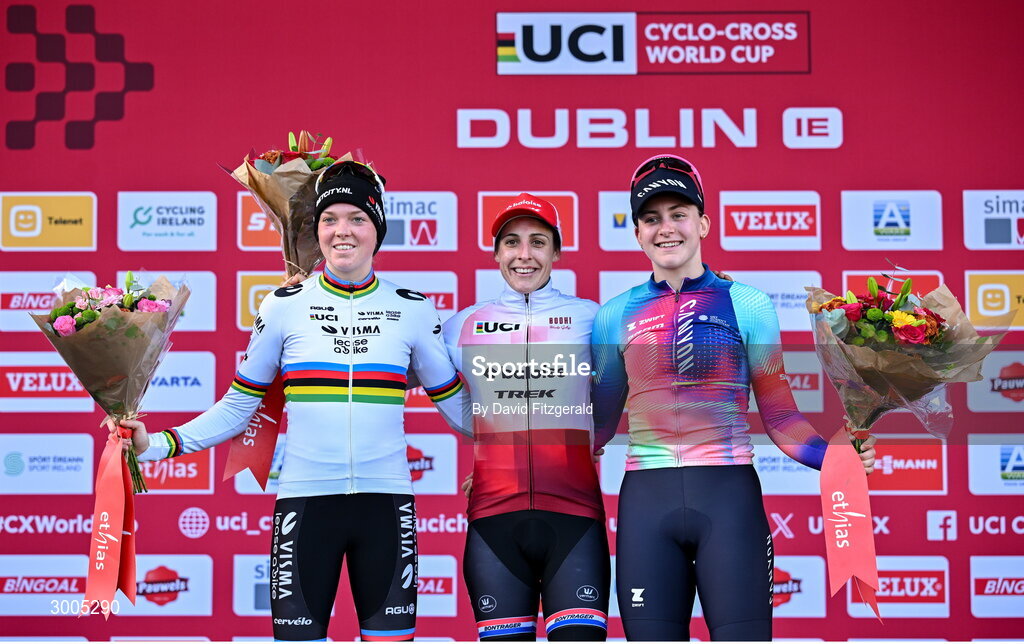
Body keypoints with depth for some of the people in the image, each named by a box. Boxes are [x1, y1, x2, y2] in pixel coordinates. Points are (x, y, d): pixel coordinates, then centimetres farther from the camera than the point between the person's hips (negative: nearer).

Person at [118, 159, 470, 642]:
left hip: (385, 502, 1)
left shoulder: (413, 310, 4)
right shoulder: (284, 307, 2)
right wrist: (157, 445, 0)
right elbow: (239, 405, 8)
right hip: (306, 501, -1)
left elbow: (456, 402, 12)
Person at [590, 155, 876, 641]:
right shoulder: (616, 316, 10)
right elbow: (599, 421, 15)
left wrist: (834, 457, -12)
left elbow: (779, 416, 5)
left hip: (729, 497, -2)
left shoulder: (746, 305, 5)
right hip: (646, 502, 2)